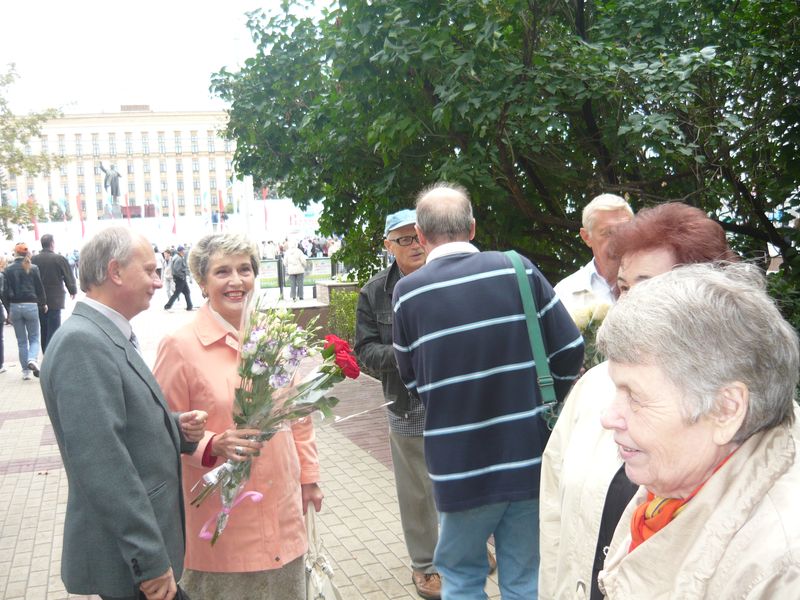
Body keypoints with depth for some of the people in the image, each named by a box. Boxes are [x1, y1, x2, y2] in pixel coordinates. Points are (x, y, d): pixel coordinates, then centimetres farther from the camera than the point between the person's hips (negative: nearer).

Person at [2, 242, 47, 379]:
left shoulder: (8, 270, -1)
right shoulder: (33, 268, -4)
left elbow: (5, 291, -1)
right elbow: (40, 288, -1)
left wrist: (8, 309, 7)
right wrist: (43, 304, 14)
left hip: (15, 306, 2)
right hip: (31, 305, -1)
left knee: (21, 340, 11)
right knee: (35, 337, 8)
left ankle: (25, 371, 11)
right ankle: (32, 359, -19)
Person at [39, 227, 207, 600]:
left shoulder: (109, 335, 8)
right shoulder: (82, 343, -22)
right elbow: (102, 465, -27)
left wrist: (177, 428, -3)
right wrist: (151, 562, -24)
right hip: (129, 561, -9)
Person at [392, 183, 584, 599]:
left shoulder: (408, 293, -7)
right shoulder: (518, 270, -6)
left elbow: (413, 381, 3)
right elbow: (570, 351, -3)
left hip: (460, 466, -1)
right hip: (530, 459, 1)